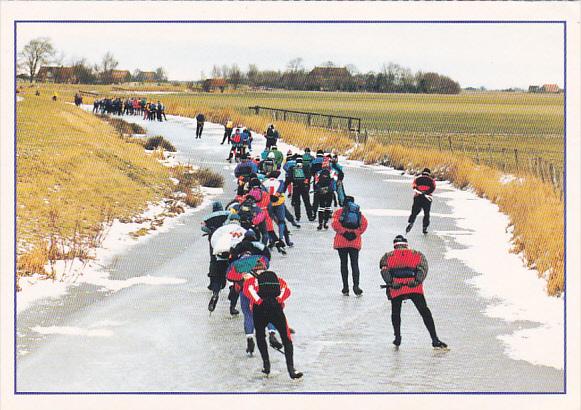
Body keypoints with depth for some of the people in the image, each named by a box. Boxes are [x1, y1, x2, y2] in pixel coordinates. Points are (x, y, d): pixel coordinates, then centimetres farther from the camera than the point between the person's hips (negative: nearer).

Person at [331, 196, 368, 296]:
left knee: (344, 263, 7)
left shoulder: (339, 212, 5)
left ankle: (345, 288, 5)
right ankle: (356, 285, -14)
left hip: (341, 241, -1)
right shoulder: (359, 213, 12)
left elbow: (335, 224, -11)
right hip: (355, 242, 1)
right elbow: (364, 223, -4)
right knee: (355, 264, 3)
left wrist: (343, 232, -7)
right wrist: (356, 233, -2)